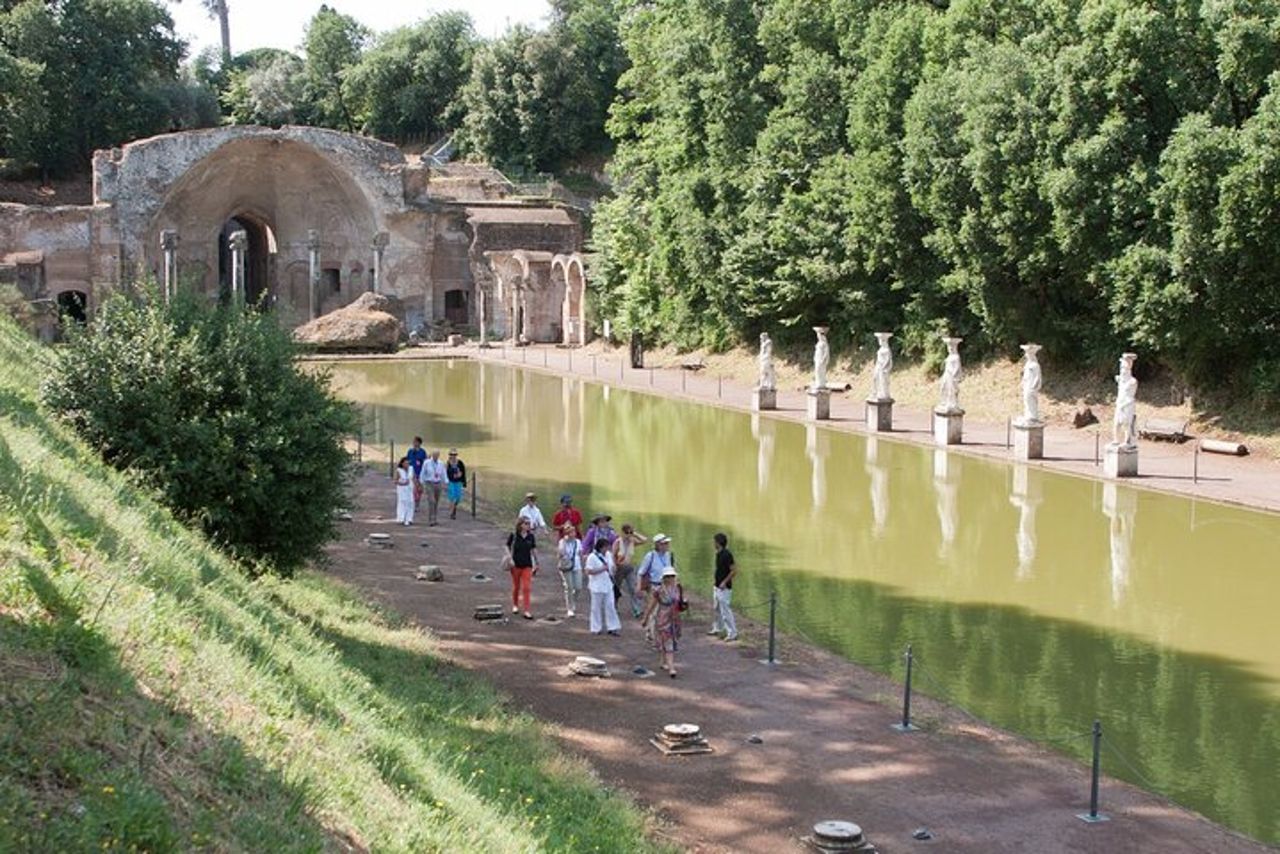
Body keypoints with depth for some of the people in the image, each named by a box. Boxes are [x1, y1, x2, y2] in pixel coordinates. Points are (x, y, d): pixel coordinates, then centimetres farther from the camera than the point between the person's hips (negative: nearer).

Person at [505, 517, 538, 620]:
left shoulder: (530, 536, -1)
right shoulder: (513, 535, -7)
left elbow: (534, 549, 8)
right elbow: (507, 547, 2)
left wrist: (536, 563, 11)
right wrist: (510, 559, -10)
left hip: (527, 565, 1)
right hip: (516, 565, -1)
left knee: (527, 588, -6)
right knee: (516, 587, 14)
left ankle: (527, 611, -6)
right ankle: (515, 605, 37)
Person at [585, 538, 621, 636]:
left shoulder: (609, 555, 8)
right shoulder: (592, 557, -12)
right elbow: (589, 571, -16)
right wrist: (602, 569, -20)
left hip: (608, 586, 5)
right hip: (597, 587, -5)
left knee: (610, 606, 3)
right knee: (597, 607, 4)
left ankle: (612, 627, 7)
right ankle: (596, 628, 14)